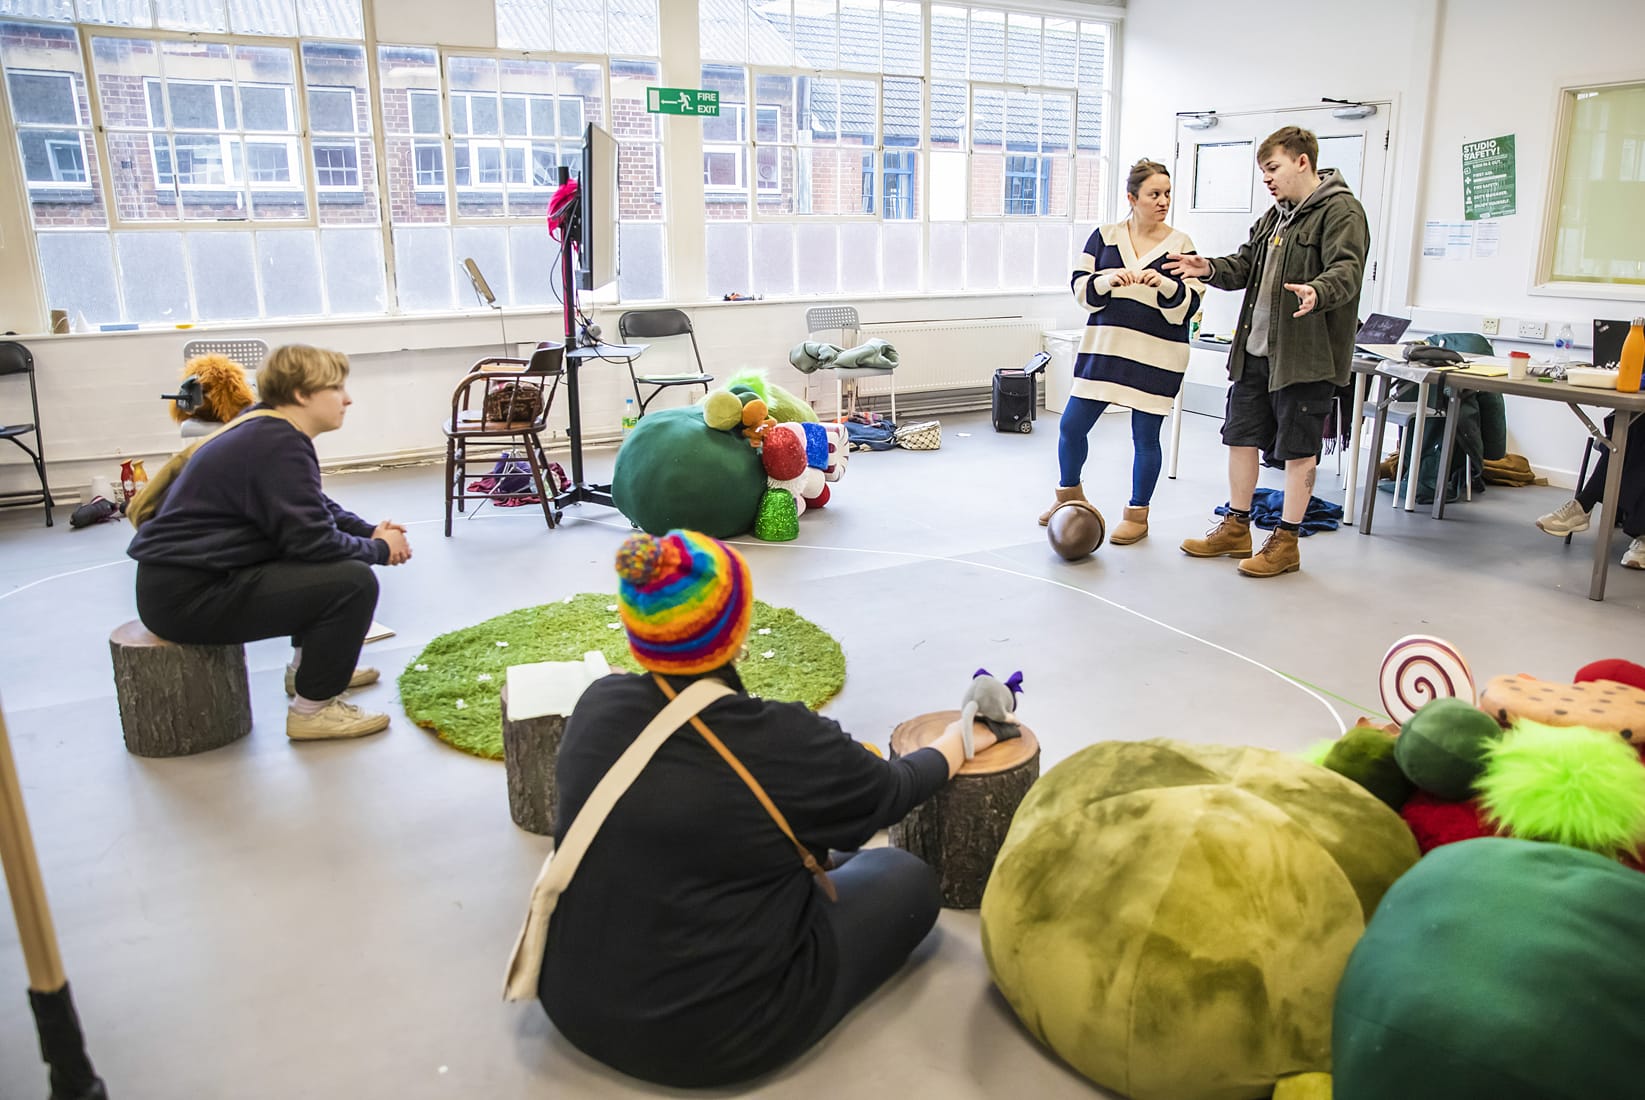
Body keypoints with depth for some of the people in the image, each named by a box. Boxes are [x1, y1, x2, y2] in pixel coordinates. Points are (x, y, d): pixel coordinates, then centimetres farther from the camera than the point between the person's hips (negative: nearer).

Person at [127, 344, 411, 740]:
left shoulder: (267, 430, 10)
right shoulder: (280, 446, -20)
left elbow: (316, 509, 20)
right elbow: (313, 540, -23)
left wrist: (372, 532, 5)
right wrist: (379, 549, -7)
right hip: (188, 597, -11)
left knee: (335, 558, 23)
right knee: (354, 581, -19)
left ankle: (308, 667, 31)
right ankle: (312, 710, -7)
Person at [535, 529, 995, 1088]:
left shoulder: (596, 703, -9)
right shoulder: (786, 744, -23)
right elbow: (892, 791, -3)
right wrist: (958, 742, 18)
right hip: (713, 1037, -6)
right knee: (909, 879, 11)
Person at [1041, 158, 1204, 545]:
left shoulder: (1180, 245, 0)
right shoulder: (1105, 236, 5)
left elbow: (1187, 305, -5)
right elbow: (1081, 289, 1)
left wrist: (1163, 283, -24)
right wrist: (1110, 279, -17)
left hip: (1157, 356, -2)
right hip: (1104, 348, 2)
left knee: (1145, 436, 4)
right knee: (1071, 425, 3)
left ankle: (1137, 515, 20)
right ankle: (1069, 493, 29)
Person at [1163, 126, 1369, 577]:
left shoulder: (1341, 211, -10)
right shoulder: (1274, 216, 17)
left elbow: (1346, 271, -22)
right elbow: (1246, 266, 17)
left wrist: (1316, 292, -44)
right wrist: (1210, 268, -3)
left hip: (1305, 354, -8)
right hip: (1255, 350, 9)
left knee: (1298, 449, 2)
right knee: (1241, 436, 14)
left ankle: (1285, 542, 12)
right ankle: (1236, 528, 27)